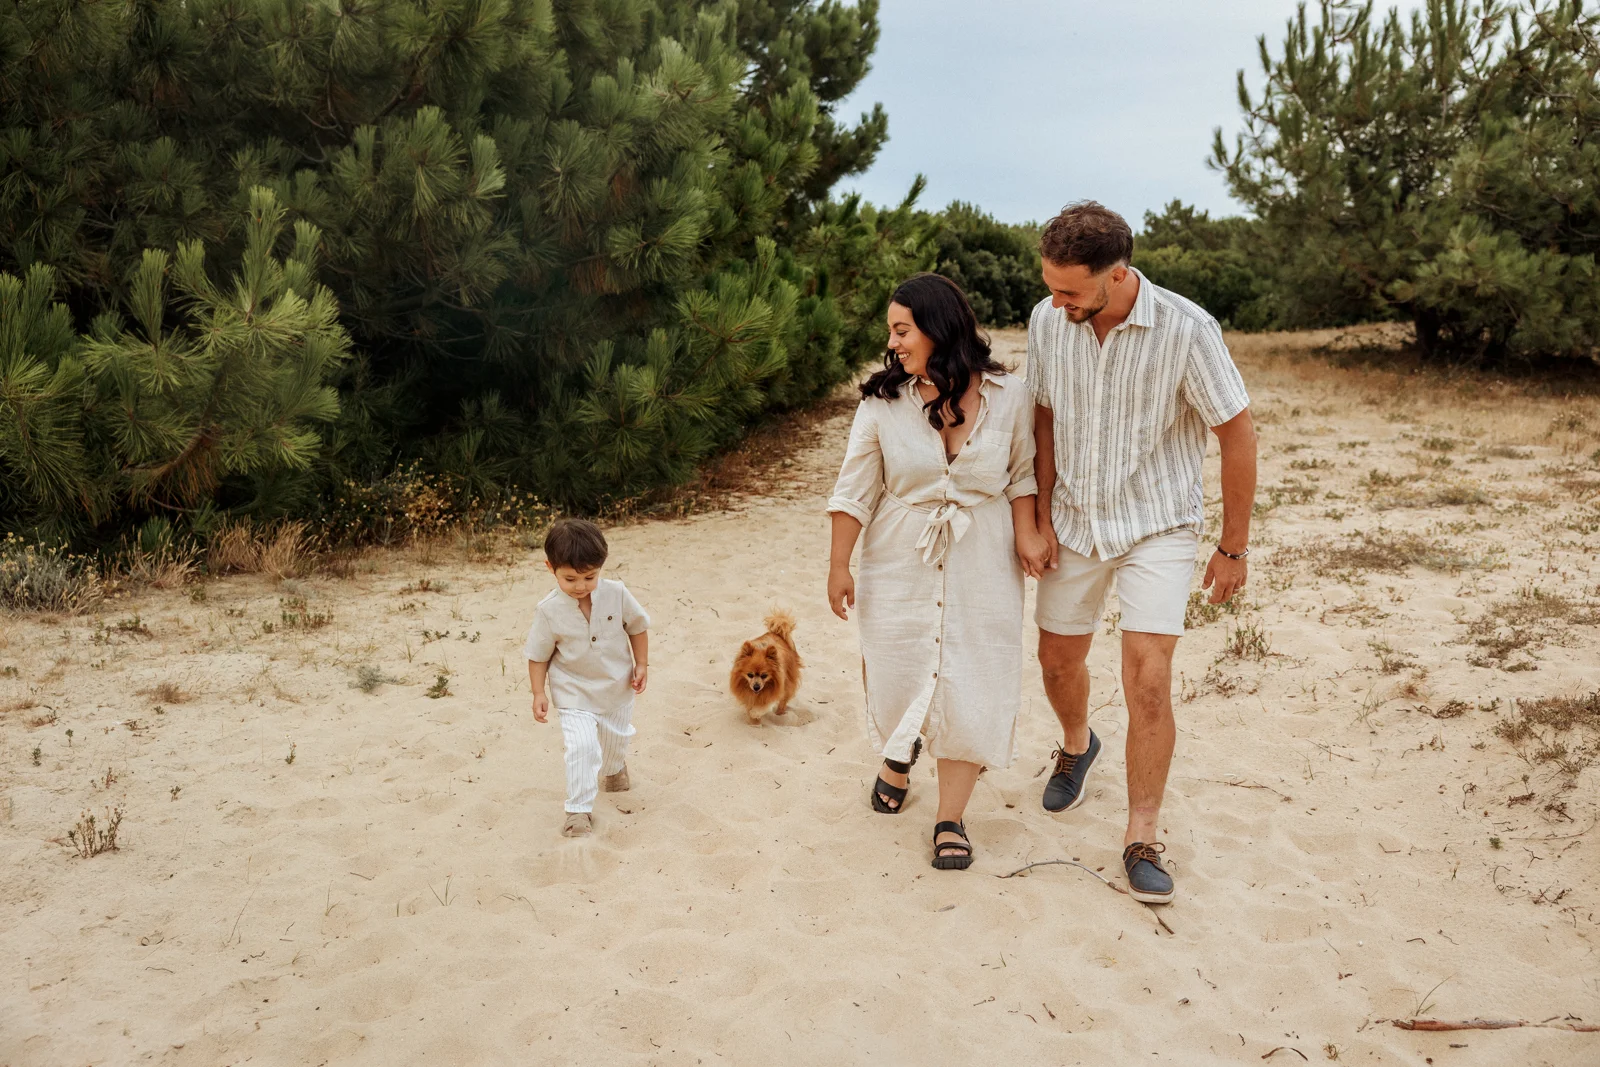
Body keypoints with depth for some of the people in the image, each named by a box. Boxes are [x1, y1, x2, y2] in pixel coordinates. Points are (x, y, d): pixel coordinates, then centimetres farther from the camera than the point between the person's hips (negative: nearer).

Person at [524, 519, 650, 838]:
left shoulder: (616, 593, -18)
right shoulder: (549, 611, -21)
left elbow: (637, 626, -2)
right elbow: (538, 655, -9)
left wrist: (641, 664, -3)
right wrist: (538, 693, -13)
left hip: (617, 686, 3)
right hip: (574, 692, -3)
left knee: (616, 737, 24)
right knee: (581, 745, -19)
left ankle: (614, 768, 59)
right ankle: (579, 809, -4)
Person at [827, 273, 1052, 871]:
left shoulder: (1009, 396, -5)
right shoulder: (883, 402, -5)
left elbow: (1022, 473, 7)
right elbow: (855, 490, -1)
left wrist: (1026, 532, -6)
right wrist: (839, 565, 0)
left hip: (981, 566, 0)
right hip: (900, 564, 1)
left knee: (970, 691, 0)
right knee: (895, 672, 9)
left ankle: (950, 820, 16)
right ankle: (899, 756, 45)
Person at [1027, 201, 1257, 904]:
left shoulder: (1185, 329, -22)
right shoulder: (1047, 321, -10)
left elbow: (1237, 433, -13)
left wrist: (1233, 548, -8)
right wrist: (1041, 513, 1)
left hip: (1158, 526, -4)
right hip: (1076, 520, 4)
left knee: (1148, 681, -12)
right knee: (1058, 659, 17)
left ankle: (1142, 838, 5)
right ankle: (1077, 744, 51)